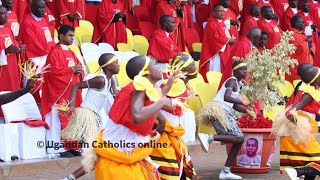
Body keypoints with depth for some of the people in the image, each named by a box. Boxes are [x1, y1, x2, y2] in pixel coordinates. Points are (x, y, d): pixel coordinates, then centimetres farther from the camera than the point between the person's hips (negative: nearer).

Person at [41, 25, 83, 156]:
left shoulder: (71, 53, 18)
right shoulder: (55, 52, -8)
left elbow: (77, 68, 24)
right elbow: (53, 71, -18)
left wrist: (79, 71, 0)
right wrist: (71, 70, -16)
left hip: (72, 92, 9)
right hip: (60, 93, -8)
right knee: (61, 120, -8)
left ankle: (71, 146, 12)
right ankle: (61, 148, -5)